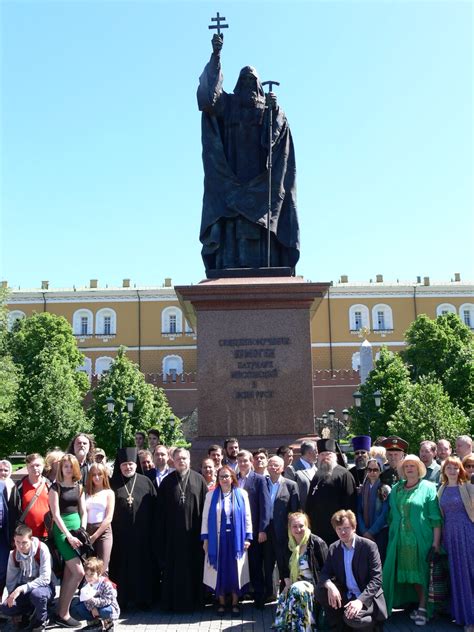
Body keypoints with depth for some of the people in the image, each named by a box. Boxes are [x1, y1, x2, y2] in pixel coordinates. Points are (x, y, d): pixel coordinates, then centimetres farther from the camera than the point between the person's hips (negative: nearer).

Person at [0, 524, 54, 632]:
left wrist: (22, 589, -35)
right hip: (23, 589, 4)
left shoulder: (42, 549, -23)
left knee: (36, 594, -38)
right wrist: (12, 595, -15)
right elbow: (10, 580, 2)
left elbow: (45, 579, -29)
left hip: (43, 587, -4)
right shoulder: (13, 554, -6)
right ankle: (28, 612, 10)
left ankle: (40, 621, -7)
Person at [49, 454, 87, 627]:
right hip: (62, 530, -6)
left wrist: (82, 531, -3)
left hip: (77, 527, 6)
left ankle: (61, 612, 14)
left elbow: (83, 512, 10)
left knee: (68, 573, 6)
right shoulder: (55, 488, -7)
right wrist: (69, 536, -17)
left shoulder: (79, 487, 10)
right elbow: (56, 515, -11)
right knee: (78, 572, -11)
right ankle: (63, 614, -1)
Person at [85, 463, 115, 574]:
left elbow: (109, 518, -1)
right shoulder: (87, 493, 13)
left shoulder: (109, 493, 7)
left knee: (102, 570, -9)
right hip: (87, 530, 3)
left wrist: (94, 536, -8)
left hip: (104, 531, -2)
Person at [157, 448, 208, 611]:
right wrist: (162, 533, 0)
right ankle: (173, 601, 16)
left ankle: (194, 600, 19)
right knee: (174, 567, 5)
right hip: (173, 532, 0)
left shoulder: (199, 480, 3)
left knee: (194, 566, 7)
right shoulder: (167, 482, 5)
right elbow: (161, 510, 5)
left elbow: (205, 505, 3)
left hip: (193, 531, 0)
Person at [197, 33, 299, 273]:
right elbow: (208, 96, -5)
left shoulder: (268, 107, 18)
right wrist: (216, 55, -11)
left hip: (259, 178, 0)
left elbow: (278, 134, 1)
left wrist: (274, 109, -17)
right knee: (232, 221, -10)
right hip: (231, 176, 0)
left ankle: (261, 268, -10)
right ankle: (231, 269, -13)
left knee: (258, 224, -8)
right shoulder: (228, 103, 16)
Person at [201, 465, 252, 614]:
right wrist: (205, 538, -2)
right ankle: (221, 602, 18)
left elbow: (247, 516, 1)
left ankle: (235, 602, 18)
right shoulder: (211, 495, 1)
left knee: (235, 570, 5)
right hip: (217, 538, 0)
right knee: (219, 570, 5)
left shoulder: (241, 494, 1)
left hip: (236, 538, 0)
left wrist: (248, 537, -3)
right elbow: (205, 517, 2)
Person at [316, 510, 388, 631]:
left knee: (352, 618, -32)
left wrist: (360, 600, -32)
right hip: (345, 595, 5)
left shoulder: (369, 546, -14)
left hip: (367, 597, -5)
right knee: (320, 590, -18)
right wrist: (330, 585, -26)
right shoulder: (333, 548, 2)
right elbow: (325, 573, -1)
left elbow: (376, 579, -18)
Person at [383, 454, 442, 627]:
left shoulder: (428, 488, -3)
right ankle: (421, 604, 21)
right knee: (410, 572, 8)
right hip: (400, 540, 4)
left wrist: (436, 541, -12)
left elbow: (436, 518, -7)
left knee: (421, 572, 1)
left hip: (421, 539, -4)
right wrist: (391, 535, 9)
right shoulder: (396, 489, 10)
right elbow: (391, 515, 15)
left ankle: (423, 608, 11)